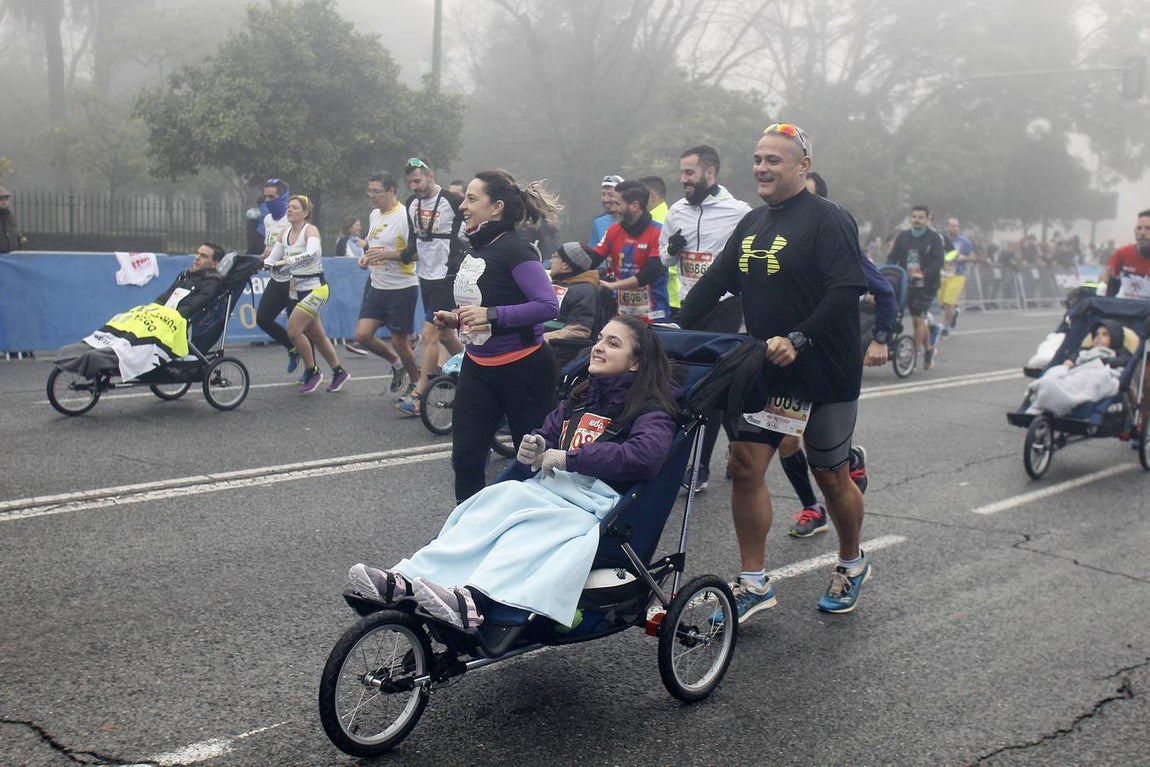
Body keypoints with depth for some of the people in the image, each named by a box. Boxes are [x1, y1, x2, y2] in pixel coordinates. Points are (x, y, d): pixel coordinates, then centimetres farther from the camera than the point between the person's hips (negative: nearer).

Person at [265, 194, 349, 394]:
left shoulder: (310, 230, -12)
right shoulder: (285, 233, 8)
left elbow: (312, 253, -33)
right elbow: (272, 259, 5)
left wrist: (287, 261, -42)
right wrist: (260, 263, -17)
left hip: (315, 287, -8)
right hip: (298, 289, 8)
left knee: (293, 330, -15)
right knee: (317, 336, 13)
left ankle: (312, 372, 2)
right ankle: (339, 372, 28)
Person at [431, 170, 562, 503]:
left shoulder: (514, 249, -17)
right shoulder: (477, 248, 9)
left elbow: (548, 306, -27)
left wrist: (490, 314, -28)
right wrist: (455, 318, 6)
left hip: (523, 369, -8)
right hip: (477, 367, 8)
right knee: (466, 459, 7)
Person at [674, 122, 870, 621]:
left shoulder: (829, 220, -12)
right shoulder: (752, 223, 11)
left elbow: (846, 291, -22)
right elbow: (714, 281, 9)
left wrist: (798, 339, -31)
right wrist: (675, 328, -3)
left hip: (824, 373, -6)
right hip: (764, 369, 6)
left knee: (831, 477, 8)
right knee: (745, 467, -1)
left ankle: (852, 565, 33)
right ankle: (753, 583, 10)